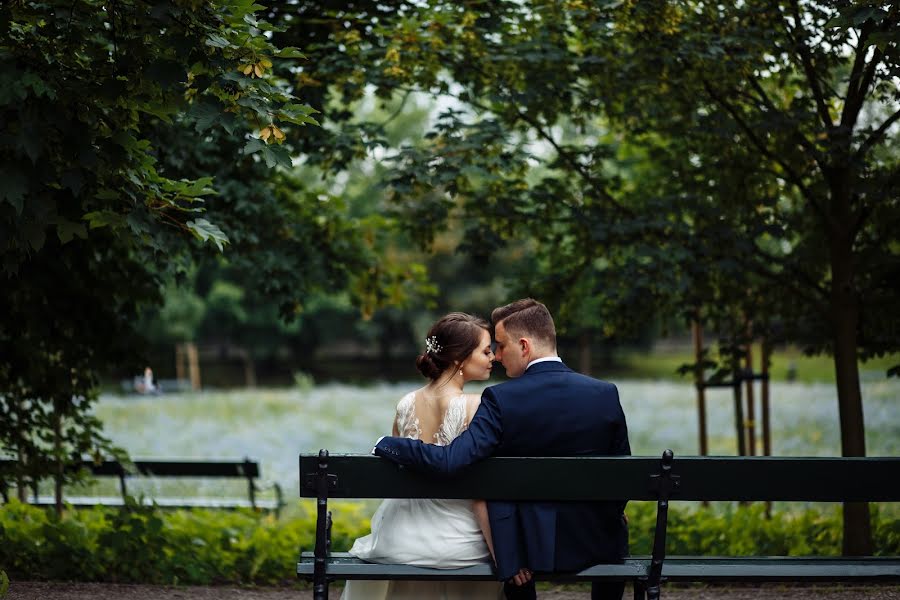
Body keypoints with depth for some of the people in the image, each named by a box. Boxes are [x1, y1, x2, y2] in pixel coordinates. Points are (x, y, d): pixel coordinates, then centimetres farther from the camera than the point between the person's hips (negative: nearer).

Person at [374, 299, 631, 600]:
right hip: (597, 542, 1)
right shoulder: (606, 394, -9)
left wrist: (385, 445, -11)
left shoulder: (501, 399, -18)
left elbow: (449, 461, -25)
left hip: (532, 546, -1)